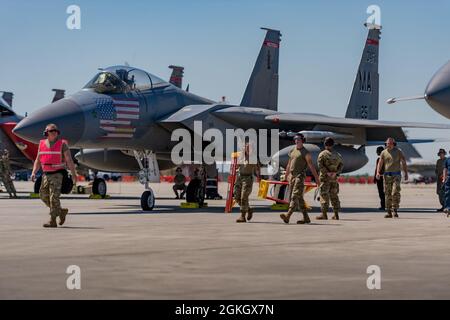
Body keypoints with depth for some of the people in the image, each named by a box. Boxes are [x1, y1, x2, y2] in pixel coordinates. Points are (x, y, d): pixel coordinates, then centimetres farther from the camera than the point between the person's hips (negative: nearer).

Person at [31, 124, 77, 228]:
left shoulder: (62, 144, -6)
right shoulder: (42, 144, 8)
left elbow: (69, 160, -9)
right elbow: (38, 160, 12)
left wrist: (74, 174, -14)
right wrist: (34, 172, -1)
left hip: (58, 174, -6)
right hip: (46, 174, 6)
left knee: (54, 197, -12)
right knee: (44, 196, 8)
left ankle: (52, 221, -10)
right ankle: (61, 212, 24)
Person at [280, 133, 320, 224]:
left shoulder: (306, 153, -7)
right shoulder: (292, 151, 15)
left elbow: (311, 166, -9)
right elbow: (289, 164, 23)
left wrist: (316, 178, -11)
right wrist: (286, 176, 26)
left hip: (300, 176, -8)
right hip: (292, 176, 8)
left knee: (295, 196, -16)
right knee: (299, 198, 9)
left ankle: (287, 216, -28)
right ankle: (306, 218, 15)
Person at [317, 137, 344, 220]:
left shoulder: (322, 154, -4)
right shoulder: (337, 154, 11)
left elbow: (320, 165, -17)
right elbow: (341, 165, 4)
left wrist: (327, 173, -16)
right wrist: (336, 173, -5)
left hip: (325, 177, -5)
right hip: (334, 178, 5)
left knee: (324, 195, -3)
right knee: (334, 196, 10)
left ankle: (324, 214, -6)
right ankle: (336, 214, 10)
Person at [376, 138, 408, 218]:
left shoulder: (398, 152, -2)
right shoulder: (383, 153, 4)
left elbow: (404, 163, 0)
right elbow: (380, 163, -3)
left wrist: (406, 174, -4)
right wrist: (378, 173, -19)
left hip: (396, 175, -2)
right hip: (387, 175, 2)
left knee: (395, 193, -15)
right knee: (388, 194, 3)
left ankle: (395, 211, -8)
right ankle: (389, 212, 8)